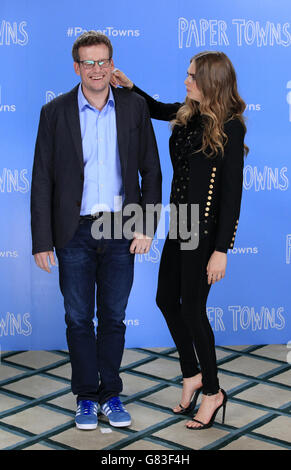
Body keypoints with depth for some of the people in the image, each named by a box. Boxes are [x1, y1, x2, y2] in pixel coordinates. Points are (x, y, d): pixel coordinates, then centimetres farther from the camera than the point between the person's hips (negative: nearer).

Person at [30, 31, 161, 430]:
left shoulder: (135, 107, 2)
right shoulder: (55, 112, -1)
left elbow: (151, 170, 5)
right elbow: (42, 180, -2)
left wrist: (146, 226, -3)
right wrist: (42, 241, -5)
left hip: (120, 232, 1)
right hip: (75, 232, -1)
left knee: (113, 318, 11)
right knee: (78, 319, 8)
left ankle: (111, 394, 25)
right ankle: (86, 396, 23)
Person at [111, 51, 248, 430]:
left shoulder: (230, 128, -17)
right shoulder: (188, 114, 5)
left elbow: (232, 192, -18)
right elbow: (156, 109, 29)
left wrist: (221, 249, -20)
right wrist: (129, 86, 13)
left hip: (207, 228, -8)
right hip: (181, 222, 8)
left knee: (192, 308, 0)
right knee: (167, 299, 15)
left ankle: (212, 391, 18)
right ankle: (192, 374, 33)